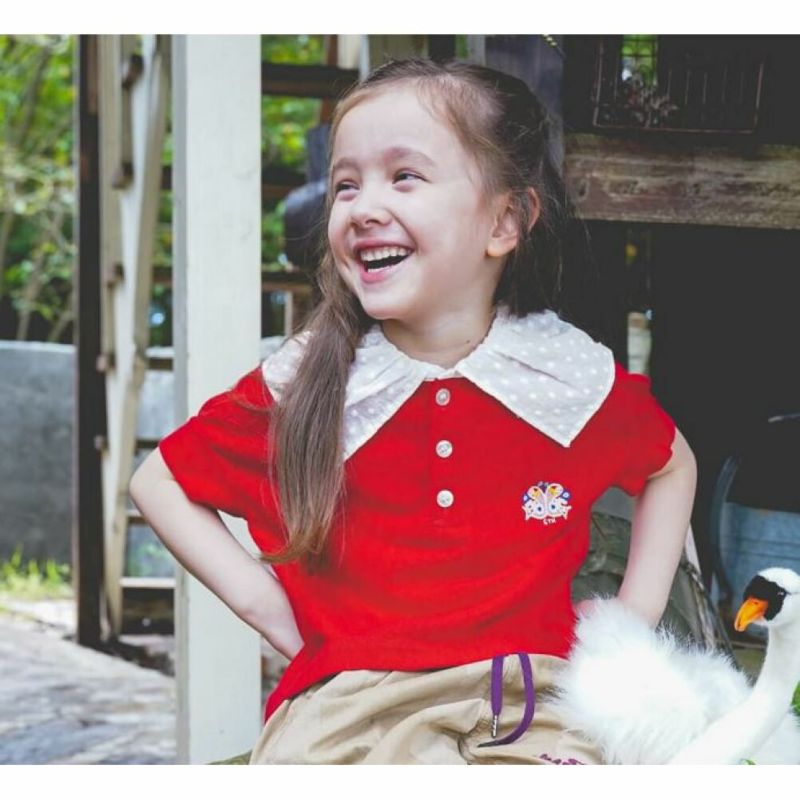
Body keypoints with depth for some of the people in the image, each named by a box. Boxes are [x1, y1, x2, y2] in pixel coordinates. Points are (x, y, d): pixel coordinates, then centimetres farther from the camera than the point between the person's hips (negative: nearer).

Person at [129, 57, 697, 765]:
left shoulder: (573, 376, 3)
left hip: (533, 712, 1)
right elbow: (159, 481, 14)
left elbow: (672, 464, 24)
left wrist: (634, 621, 14)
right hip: (346, 716, -1)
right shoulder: (302, 386, 1)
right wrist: (259, 599, 2)